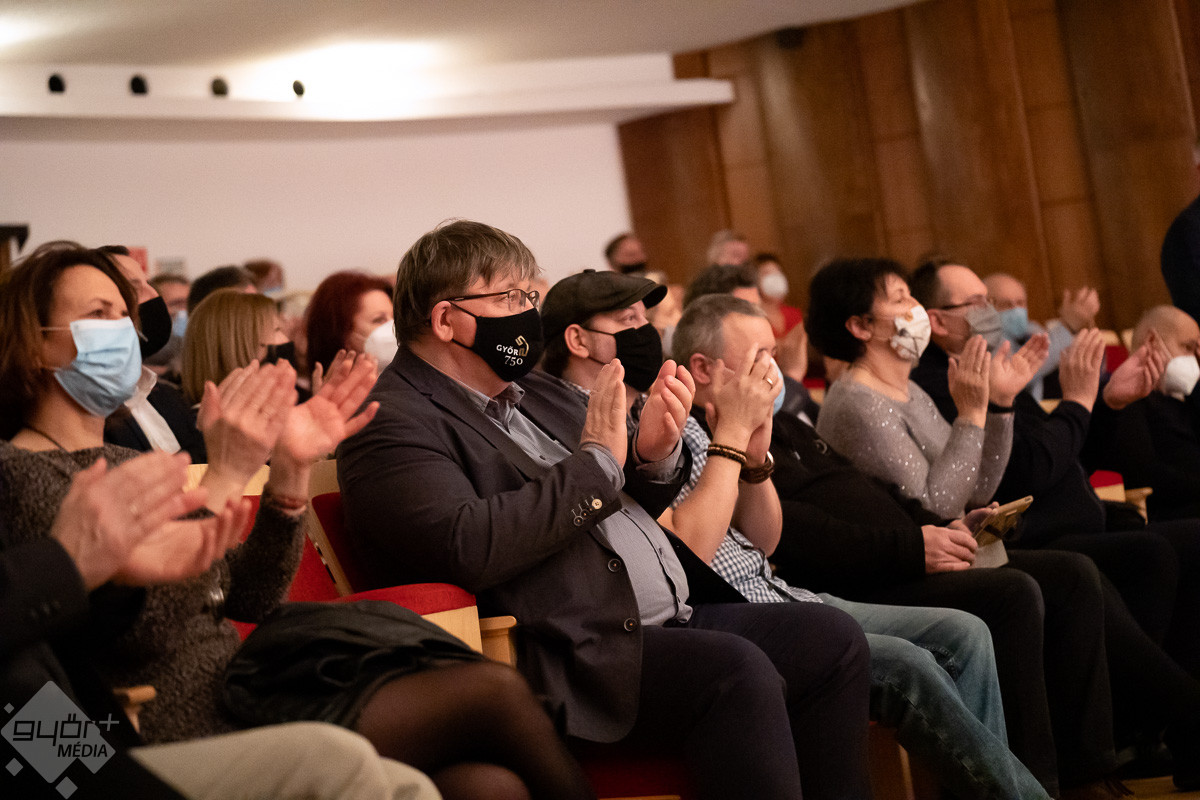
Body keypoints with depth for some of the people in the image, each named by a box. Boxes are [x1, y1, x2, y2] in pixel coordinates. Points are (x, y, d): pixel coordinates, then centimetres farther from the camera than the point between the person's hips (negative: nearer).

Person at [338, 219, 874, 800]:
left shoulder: (533, 392, 20)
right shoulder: (392, 424, -7)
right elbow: (466, 547, -25)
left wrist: (653, 453, 3)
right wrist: (596, 460, -16)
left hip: (669, 620, 9)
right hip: (570, 658, -9)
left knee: (831, 637, -3)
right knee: (736, 671, -29)